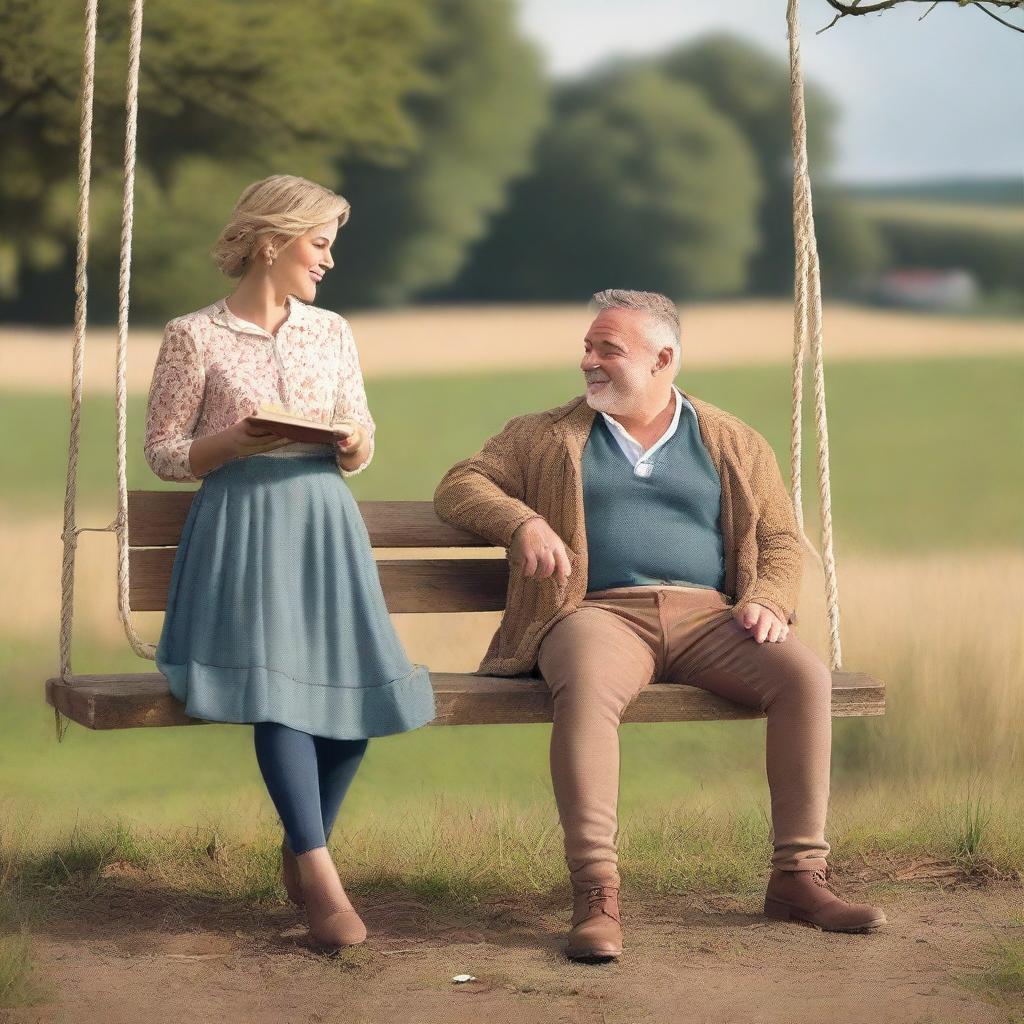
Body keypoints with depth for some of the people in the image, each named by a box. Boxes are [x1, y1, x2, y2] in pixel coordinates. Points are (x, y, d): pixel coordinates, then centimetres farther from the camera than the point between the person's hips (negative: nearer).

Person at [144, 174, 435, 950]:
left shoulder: (331, 332, 16)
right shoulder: (194, 336, 2)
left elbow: (361, 451, 17)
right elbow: (163, 454, 2)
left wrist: (352, 443, -7)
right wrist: (234, 442, -15)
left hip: (324, 523, 4)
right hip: (240, 528, -4)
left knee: (356, 682, -14)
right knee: (276, 679, -24)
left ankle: (302, 852, 9)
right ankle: (322, 880, -23)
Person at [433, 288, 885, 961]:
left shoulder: (733, 444, 19)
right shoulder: (545, 437, 19)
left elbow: (780, 539, 16)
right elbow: (459, 485, 15)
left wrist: (768, 601, -5)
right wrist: (522, 522, -5)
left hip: (707, 616, 2)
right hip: (601, 612, -2)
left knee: (806, 676, -26)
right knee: (586, 689, -38)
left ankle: (799, 875, -19)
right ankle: (596, 895, -40)